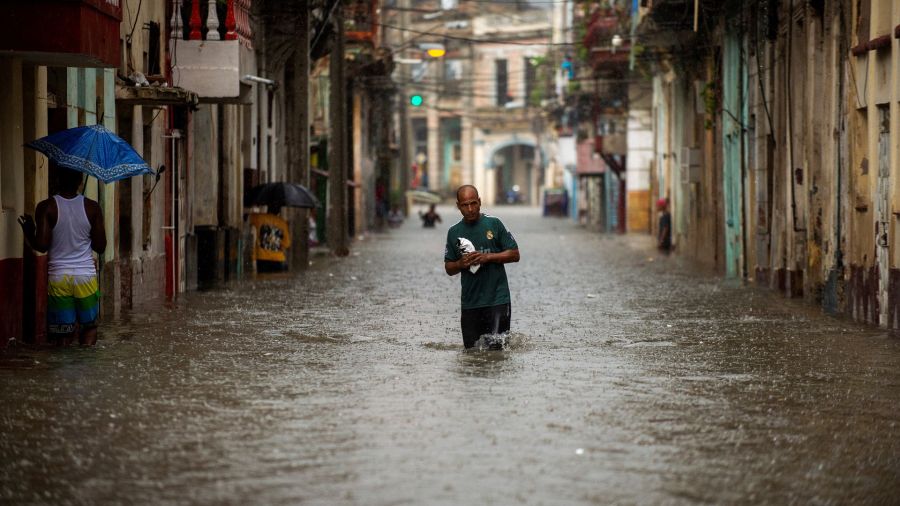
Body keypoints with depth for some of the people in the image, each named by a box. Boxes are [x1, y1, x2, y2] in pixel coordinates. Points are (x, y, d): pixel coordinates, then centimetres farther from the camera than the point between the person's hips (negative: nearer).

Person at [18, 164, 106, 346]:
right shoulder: (92, 208, -2)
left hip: (59, 277, -1)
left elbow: (41, 245, -13)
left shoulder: (46, 208, -8)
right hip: (86, 275, 1)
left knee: (63, 334, 5)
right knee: (89, 325, 16)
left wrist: (28, 232, 6)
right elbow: (100, 247, 1)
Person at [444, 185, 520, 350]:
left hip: (497, 299, -3)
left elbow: (514, 255, 1)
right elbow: (449, 268, 14)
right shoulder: (454, 232, 9)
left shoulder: (494, 224, 0)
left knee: (496, 348, -7)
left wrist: (488, 257, -13)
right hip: (470, 303, 3)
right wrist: (461, 264, -9)